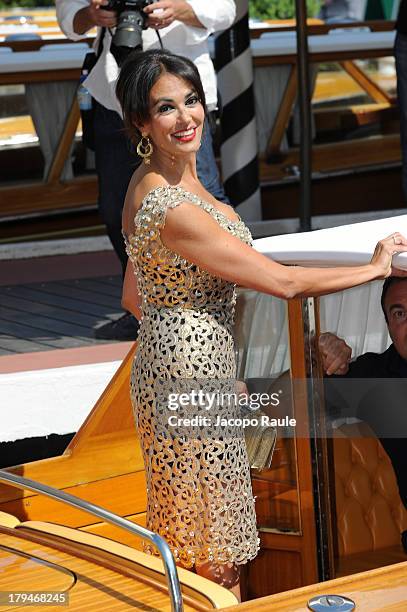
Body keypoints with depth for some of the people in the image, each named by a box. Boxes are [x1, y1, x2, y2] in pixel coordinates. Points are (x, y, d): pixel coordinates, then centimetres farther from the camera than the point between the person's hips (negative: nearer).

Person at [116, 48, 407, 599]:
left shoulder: (148, 182, 4)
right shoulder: (174, 210, -27)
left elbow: (133, 297, 13)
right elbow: (284, 283, -23)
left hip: (166, 361, 9)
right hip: (190, 377, -9)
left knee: (188, 514, 21)